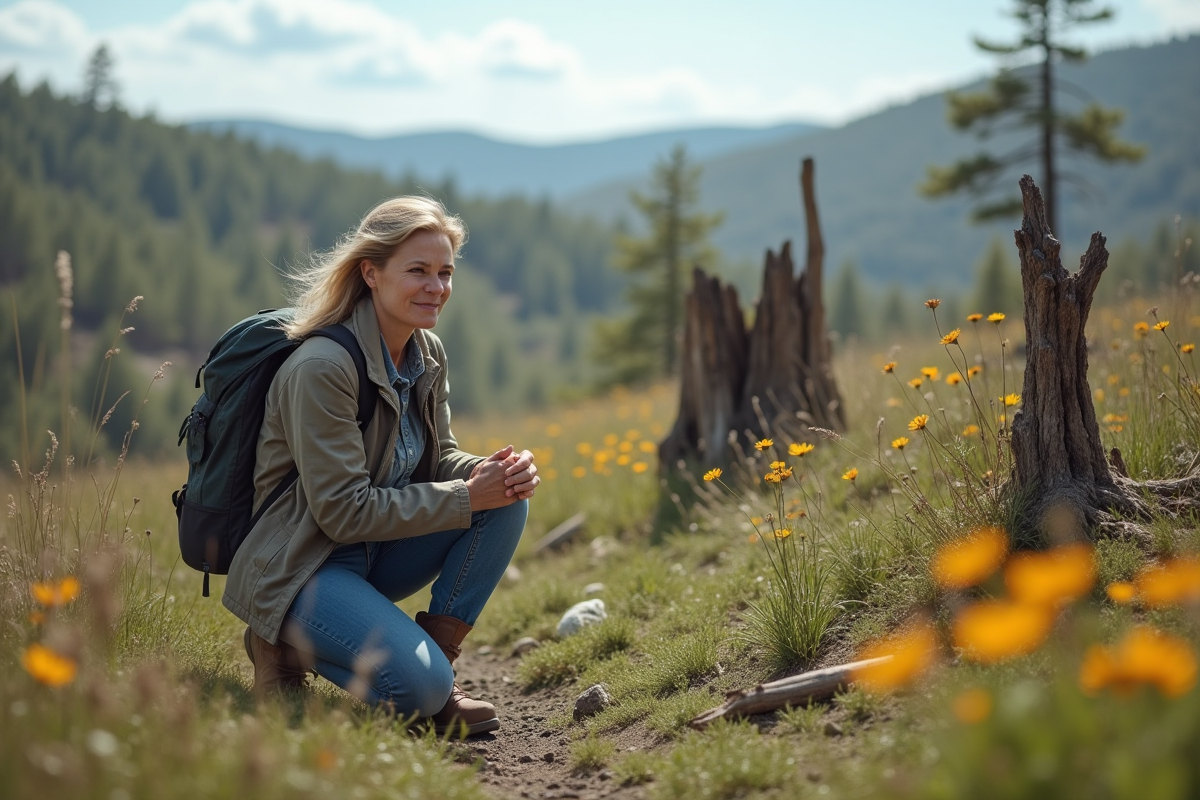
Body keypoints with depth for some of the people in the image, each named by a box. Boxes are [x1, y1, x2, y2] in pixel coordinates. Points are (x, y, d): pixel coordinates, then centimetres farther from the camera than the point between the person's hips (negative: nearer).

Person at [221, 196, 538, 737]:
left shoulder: (427, 354, 3)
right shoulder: (321, 367, -23)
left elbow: (438, 460, 10)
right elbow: (343, 513, -23)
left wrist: (493, 473, -14)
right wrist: (467, 497, -22)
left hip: (373, 553, 8)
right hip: (298, 567, -8)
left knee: (507, 499, -10)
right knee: (421, 685, -28)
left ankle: (436, 650, -4)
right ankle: (289, 644, -1)